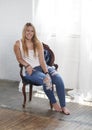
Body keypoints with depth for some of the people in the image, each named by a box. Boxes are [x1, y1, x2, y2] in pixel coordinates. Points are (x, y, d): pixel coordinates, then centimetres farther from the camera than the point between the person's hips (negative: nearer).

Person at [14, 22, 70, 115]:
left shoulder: (38, 44, 8)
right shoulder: (18, 44, 3)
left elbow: (42, 60, -2)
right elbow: (19, 58, 1)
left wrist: (47, 72, -18)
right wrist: (27, 65, -20)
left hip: (43, 67, 3)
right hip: (31, 70, -3)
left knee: (58, 78, -26)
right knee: (46, 80, -35)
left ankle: (63, 106, -20)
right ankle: (54, 103, -12)